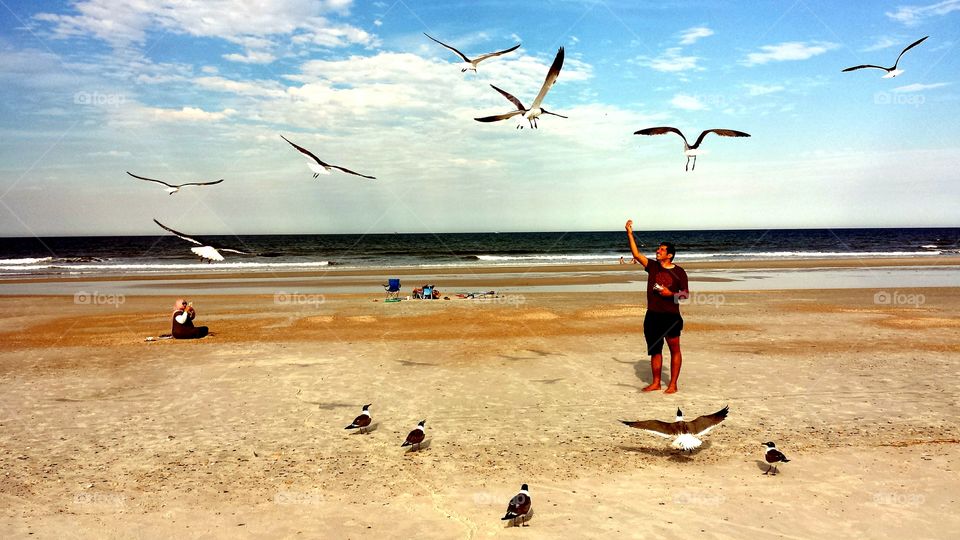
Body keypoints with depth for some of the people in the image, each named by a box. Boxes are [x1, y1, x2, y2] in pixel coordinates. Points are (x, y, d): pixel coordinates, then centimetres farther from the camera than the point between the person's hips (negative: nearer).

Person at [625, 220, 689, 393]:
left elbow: (686, 294, -1)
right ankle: (656, 383, 22)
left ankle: (673, 384, 11)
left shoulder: (679, 272, -4)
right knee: (654, 350, 11)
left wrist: (670, 294, -17)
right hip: (652, 316, 4)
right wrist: (630, 234, -7)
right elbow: (637, 254, -1)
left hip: (671, 316, -4)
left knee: (674, 350, 3)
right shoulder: (653, 266, 5)